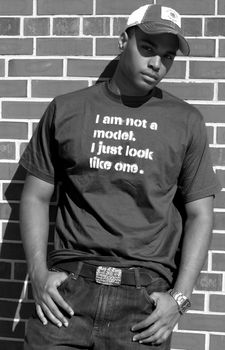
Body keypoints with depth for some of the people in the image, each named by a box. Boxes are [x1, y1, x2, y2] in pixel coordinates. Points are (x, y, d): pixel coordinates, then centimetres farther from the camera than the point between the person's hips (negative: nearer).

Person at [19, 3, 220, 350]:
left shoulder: (186, 121, 7)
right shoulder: (66, 109, 8)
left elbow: (199, 214, 7)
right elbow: (36, 196, 10)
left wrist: (179, 296, -4)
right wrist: (39, 274, -3)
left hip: (145, 296, 0)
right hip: (68, 289, 0)